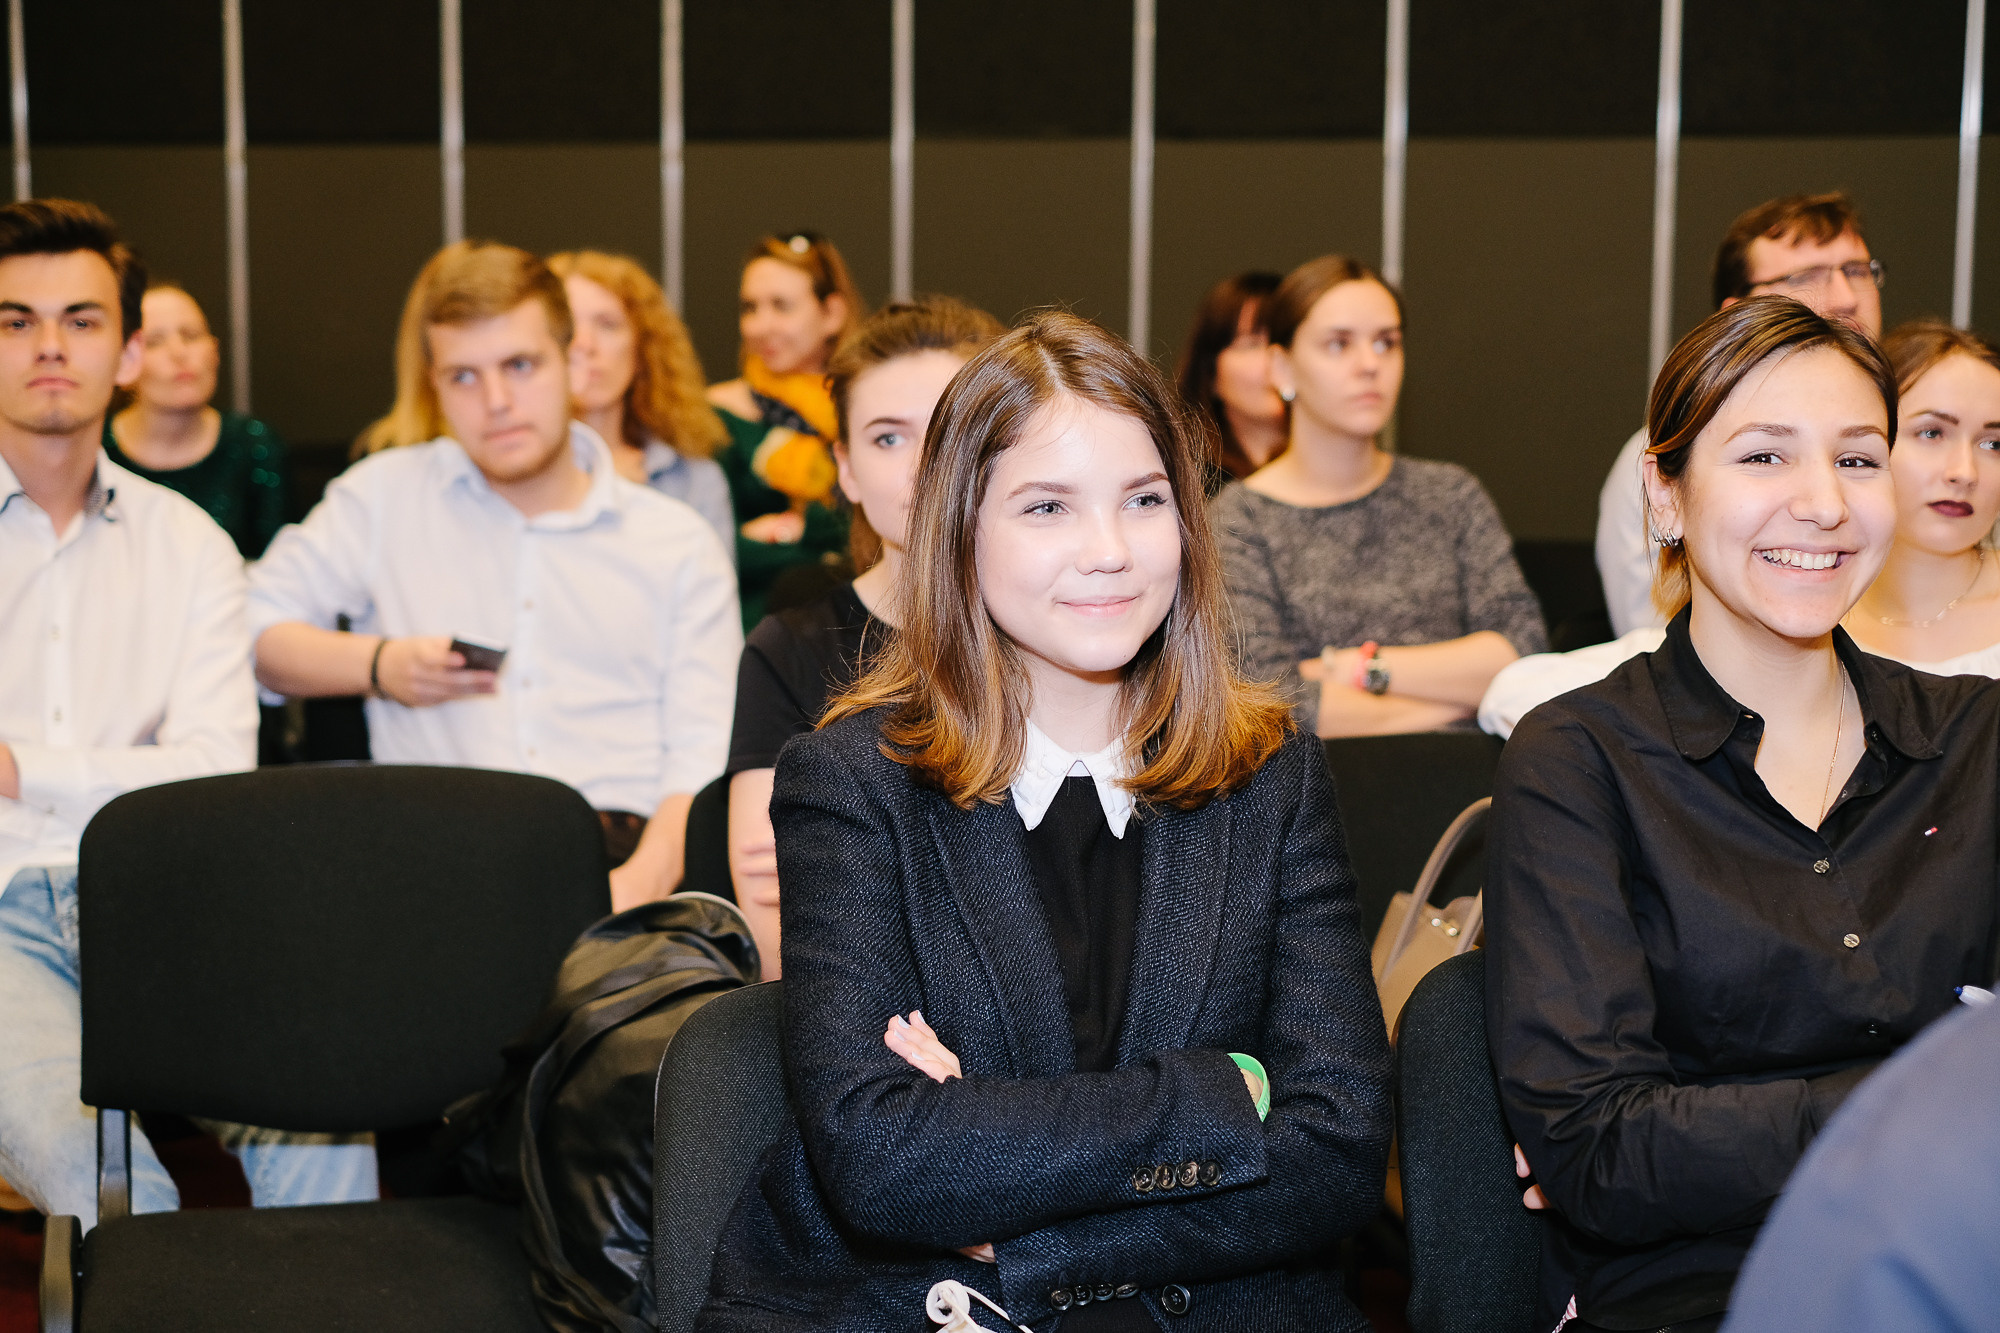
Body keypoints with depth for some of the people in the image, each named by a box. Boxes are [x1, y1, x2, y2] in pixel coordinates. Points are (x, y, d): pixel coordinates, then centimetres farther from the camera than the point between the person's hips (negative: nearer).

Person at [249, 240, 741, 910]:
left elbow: (706, 760, 4)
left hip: (622, 850, -1)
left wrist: (642, 880, -16)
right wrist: (379, 665, 0)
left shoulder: (678, 542, 14)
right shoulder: (385, 496, 16)